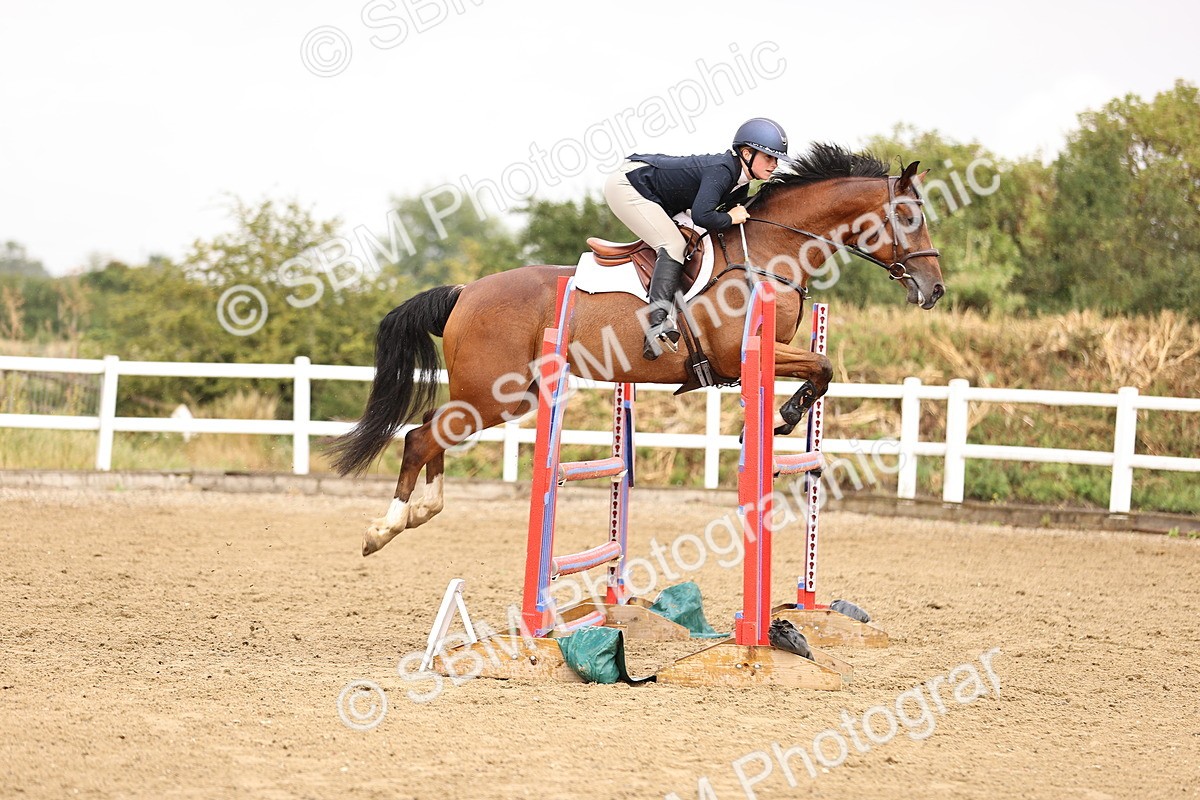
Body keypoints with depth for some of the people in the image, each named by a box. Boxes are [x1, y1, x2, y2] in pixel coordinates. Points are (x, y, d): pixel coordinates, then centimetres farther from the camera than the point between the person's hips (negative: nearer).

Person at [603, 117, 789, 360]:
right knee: (674, 245, -19)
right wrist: (730, 218, -20)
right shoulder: (721, 171, -25)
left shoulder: (733, 172, 4)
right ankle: (658, 323, -32)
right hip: (626, 185, -11)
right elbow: (701, 216, -36)